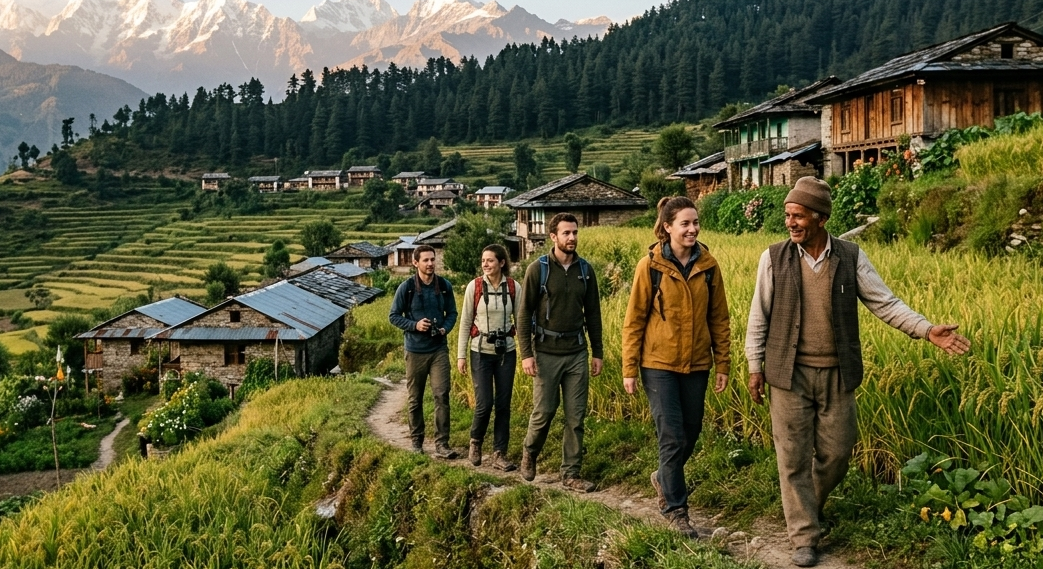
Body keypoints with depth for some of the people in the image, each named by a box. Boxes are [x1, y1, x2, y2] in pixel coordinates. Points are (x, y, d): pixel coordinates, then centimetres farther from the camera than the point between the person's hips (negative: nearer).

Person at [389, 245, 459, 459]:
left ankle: (441, 444, -5)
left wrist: (445, 328, -9)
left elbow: (452, 313, 11)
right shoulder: (406, 287, -6)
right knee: (415, 399, 9)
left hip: (439, 349, 1)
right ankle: (416, 441, 24)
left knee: (441, 395, -8)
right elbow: (394, 316, 0)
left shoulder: (445, 286, 0)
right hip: (415, 351, -1)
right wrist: (414, 325, -16)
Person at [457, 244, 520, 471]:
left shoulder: (513, 287, -2)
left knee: (503, 404, 4)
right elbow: (465, 322, 0)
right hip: (481, 352, -1)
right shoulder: (474, 286, -5)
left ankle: (499, 454, 14)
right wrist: (461, 355, -1)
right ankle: (475, 442, 23)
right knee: (484, 403, -5)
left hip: (506, 352, 2)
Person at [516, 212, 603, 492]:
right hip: (546, 353, -3)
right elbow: (524, 314, -6)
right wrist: (526, 353, -12)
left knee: (576, 417, 4)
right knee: (543, 411, 1)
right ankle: (529, 454, 29)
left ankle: (570, 474, 13)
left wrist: (597, 352, 8)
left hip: (577, 353, 3)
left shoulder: (585, 270, 5)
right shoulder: (538, 269, -6)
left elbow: (593, 313, 10)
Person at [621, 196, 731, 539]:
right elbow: (634, 320, -5)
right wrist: (629, 369, -6)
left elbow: (719, 318, 7)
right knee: (672, 436, -4)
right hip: (659, 363, -4)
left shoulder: (708, 266, 0)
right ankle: (675, 508, 12)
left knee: (691, 432, 13)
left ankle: (664, 478, 40)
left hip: (697, 364, 4)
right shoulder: (650, 266, -8)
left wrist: (723, 364, 5)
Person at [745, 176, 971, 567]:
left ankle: (811, 505, 38)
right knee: (794, 457, 2)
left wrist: (927, 330, -10)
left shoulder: (851, 257, -2)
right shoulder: (774, 258, -4)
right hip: (790, 374, -1)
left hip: (836, 374, 1)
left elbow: (885, 303, 1)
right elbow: (759, 317, 1)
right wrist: (756, 366, 1)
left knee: (836, 452, 9)